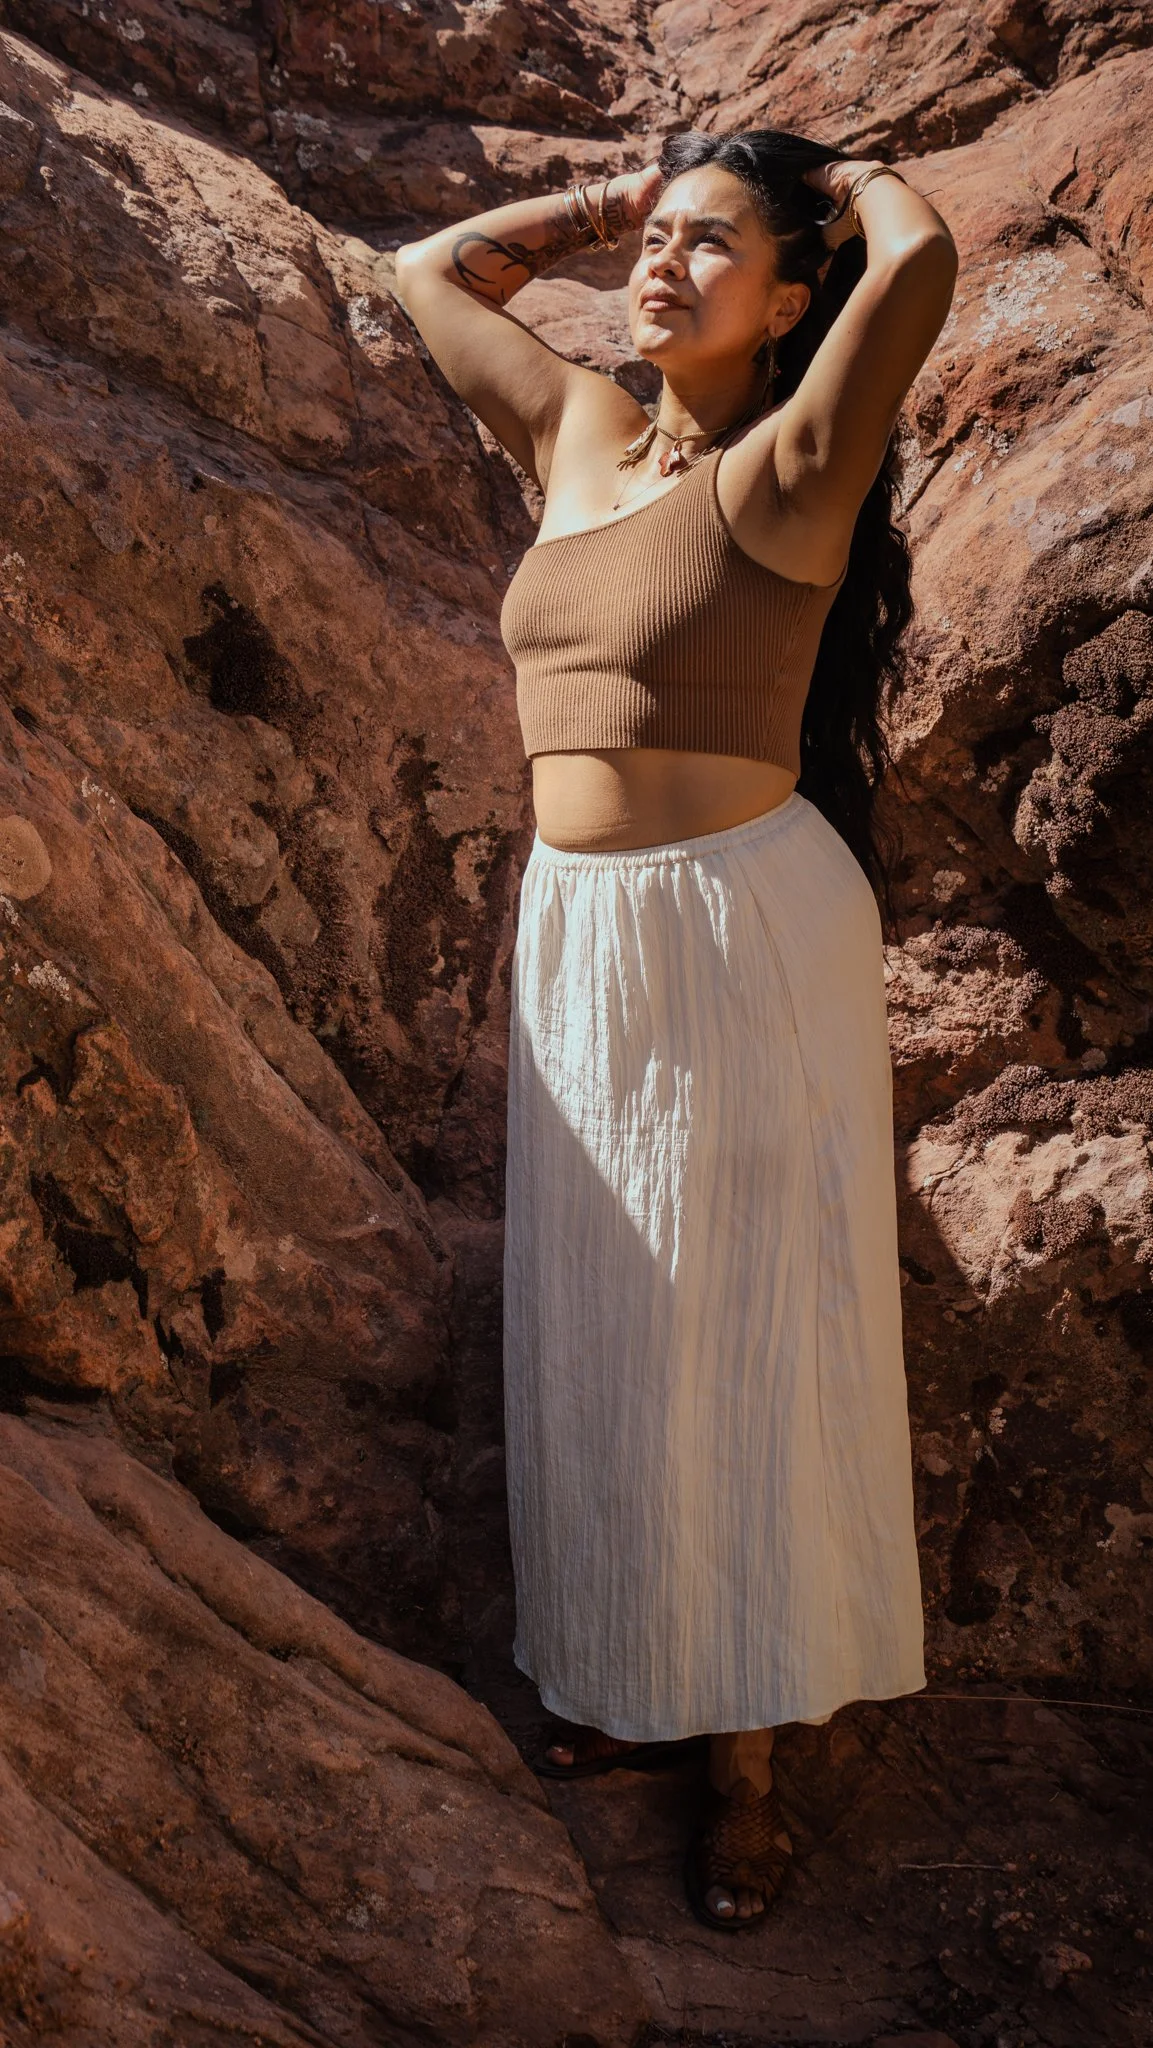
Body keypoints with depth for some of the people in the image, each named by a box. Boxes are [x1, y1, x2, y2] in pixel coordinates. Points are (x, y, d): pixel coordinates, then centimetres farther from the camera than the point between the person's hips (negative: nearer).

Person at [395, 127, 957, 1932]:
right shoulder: (578, 435, 9)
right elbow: (430, 271, 23)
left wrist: (848, 178, -5)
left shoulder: (787, 473, -10)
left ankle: (747, 1758, 21)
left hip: (749, 931, -7)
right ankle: (652, 1687, 33)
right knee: (607, 1332, 14)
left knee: (744, 1340, 4)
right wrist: (615, 194, 16)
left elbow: (921, 255, -26)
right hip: (578, 936, 7)